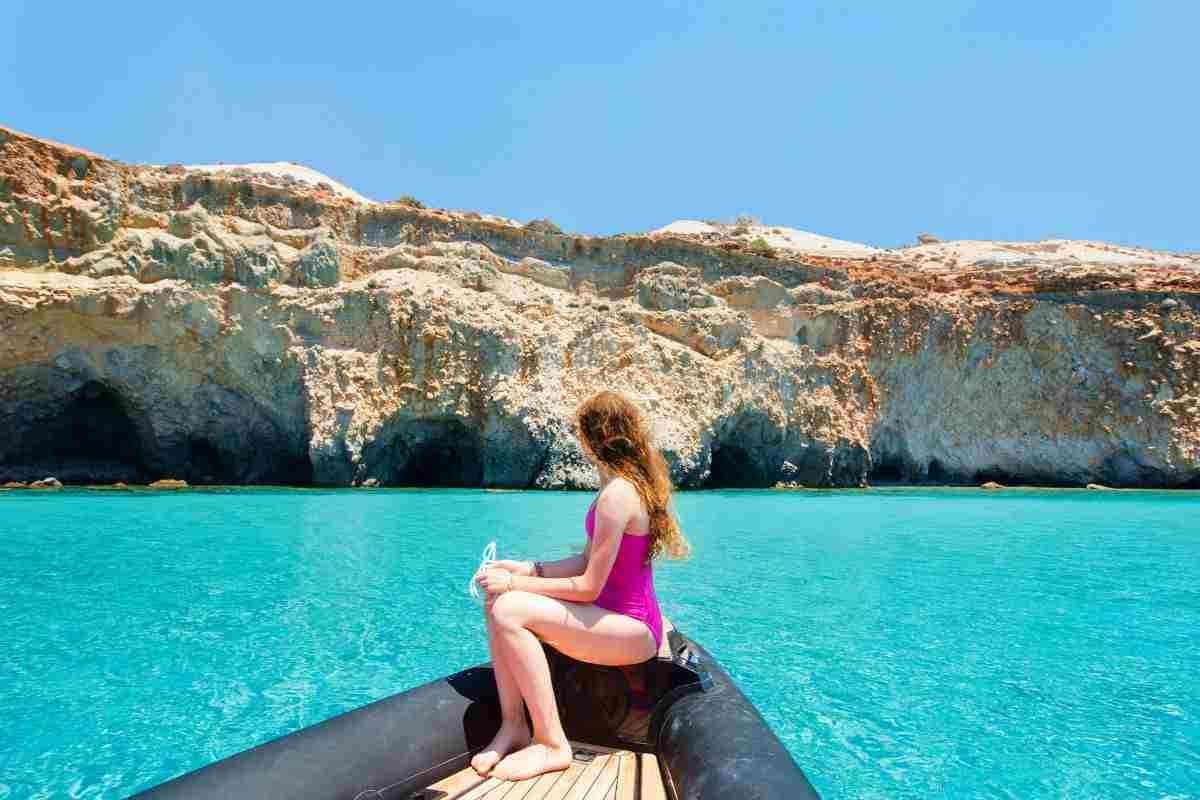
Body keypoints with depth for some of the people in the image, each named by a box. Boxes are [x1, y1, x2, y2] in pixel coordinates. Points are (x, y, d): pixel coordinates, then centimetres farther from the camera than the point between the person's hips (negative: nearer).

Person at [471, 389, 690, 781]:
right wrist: (527, 568, 2)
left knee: (510, 610, -24)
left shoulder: (617, 494, -22)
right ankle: (513, 726, 2)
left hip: (631, 630, -10)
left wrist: (516, 583, -13)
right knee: (496, 602, -1)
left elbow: (588, 587, -20)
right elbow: (586, 562, 11)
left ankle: (551, 744, -11)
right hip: (622, 615, 10)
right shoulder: (632, 482, 8)